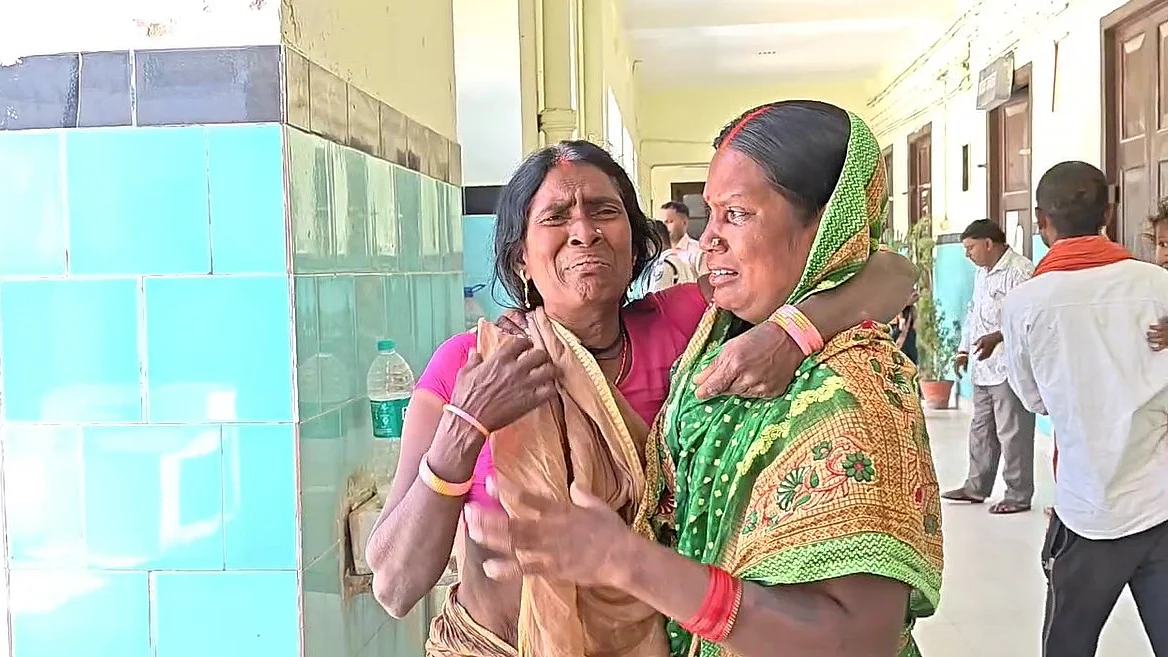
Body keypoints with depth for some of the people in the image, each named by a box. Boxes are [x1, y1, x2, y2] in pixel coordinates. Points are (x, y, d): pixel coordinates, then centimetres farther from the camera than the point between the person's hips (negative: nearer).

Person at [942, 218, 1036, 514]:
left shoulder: (1020, 271, -13)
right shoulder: (981, 273, 18)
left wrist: (996, 338, -30)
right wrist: (964, 349, 21)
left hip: (1010, 367, -10)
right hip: (984, 367, 10)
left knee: (1013, 433, -2)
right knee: (981, 430, 16)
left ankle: (1019, 495, 8)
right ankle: (976, 487, 26)